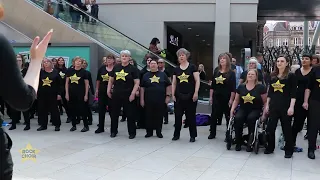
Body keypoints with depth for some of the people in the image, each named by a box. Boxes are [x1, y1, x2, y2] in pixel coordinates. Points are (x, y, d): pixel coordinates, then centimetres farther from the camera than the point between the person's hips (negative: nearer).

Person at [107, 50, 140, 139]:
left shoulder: (133, 68, -3)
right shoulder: (116, 67, 8)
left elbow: (137, 82, -6)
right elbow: (111, 80, 14)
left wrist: (133, 93, -14)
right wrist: (108, 90, 8)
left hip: (128, 95, -4)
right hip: (116, 95, 4)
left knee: (130, 114, 2)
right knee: (114, 114, 11)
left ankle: (132, 133, 13)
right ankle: (113, 131, 25)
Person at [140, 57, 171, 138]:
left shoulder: (163, 74, 7)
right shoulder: (146, 75, 8)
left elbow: (168, 86, 9)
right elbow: (142, 88, 7)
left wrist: (168, 96, 1)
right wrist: (142, 99, 2)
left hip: (160, 100, 0)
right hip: (149, 100, 0)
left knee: (159, 116, 4)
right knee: (149, 116, 3)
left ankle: (159, 132, 16)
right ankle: (149, 132, 15)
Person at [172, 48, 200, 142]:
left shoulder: (192, 67, -1)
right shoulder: (176, 69, 9)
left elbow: (197, 80, -4)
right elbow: (174, 83, 12)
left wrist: (196, 93, -12)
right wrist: (173, 94, 4)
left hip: (190, 96, -3)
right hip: (179, 96, 3)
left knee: (191, 116, 3)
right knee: (178, 115, 6)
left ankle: (193, 135, 13)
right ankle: (176, 134, 19)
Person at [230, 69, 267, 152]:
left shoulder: (260, 87, 0)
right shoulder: (241, 87, 9)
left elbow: (265, 102, 0)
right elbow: (236, 100, 15)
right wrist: (232, 109, 2)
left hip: (255, 110, -2)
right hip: (243, 109, 2)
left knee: (251, 118, -35)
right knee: (237, 118, -29)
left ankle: (250, 142, -19)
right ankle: (238, 142, -14)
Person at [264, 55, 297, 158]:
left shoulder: (291, 76, -4)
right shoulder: (273, 76, 10)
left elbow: (293, 93, -7)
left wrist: (291, 107, -15)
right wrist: (267, 105, 11)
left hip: (285, 106, -4)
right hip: (274, 106, 4)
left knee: (286, 128, 3)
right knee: (270, 128, 4)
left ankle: (289, 150, 15)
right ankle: (270, 147, 20)